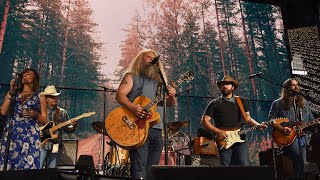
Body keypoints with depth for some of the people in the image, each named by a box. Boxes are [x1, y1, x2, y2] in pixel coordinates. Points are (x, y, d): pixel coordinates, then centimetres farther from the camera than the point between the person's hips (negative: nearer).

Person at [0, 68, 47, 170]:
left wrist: (35, 114, -11)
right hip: (11, 133, 2)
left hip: (30, 134, -2)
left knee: (28, 166, -11)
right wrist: (11, 92, 2)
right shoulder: (13, 94, 19)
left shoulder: (40, 97, 11)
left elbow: (44, 121, 9)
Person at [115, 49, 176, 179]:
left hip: (157, 130, 6)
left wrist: (171, 96, -4)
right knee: (139, 168, -10)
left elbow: (169, 104, 20)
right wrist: (133, 108, -24)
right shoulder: (132, 77, 8)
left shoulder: (159, 81, 23)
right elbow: (120, 95, -6)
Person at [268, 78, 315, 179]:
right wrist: (281, 129, -14)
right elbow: (271, 120, 0)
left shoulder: (304, 104, 21)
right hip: (287, 139, -4)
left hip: (302, 136, 4)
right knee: (300, 158, -28)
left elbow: (312, 121, 22)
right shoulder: (278, 103, 6)